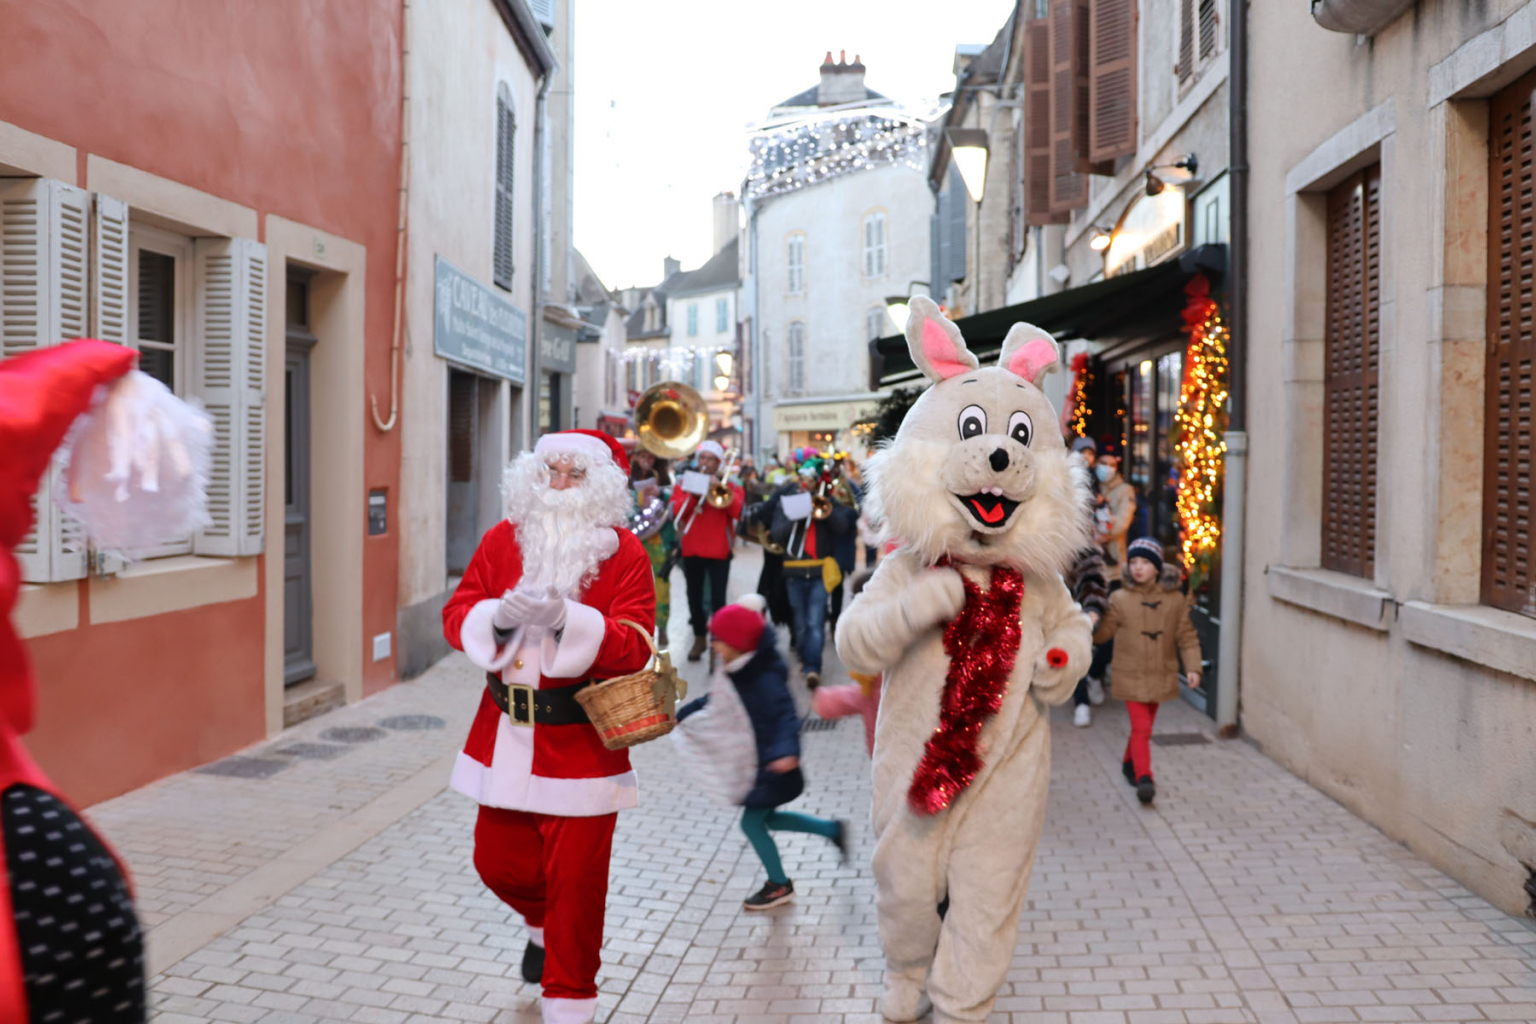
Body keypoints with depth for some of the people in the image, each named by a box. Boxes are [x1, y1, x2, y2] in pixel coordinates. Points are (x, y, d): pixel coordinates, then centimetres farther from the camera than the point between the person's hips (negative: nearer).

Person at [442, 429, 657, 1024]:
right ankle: (545, 925, 49)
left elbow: (633, 647, -15)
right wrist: (500, 614, -20)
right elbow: (457, 615, 1)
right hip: (505, 734, 4)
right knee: (497, 862, 15)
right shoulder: (503, 540, 5)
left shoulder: (624, 553, -6)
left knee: (576, 879, 2)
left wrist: (566, 617, -28)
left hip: (582, 740, -4)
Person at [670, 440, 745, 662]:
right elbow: (675, 512, -8)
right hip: (691, 549, 3)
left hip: (719, 550, -3)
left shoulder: (729, 485, 3)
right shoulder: (685, 483, 7)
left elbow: (737, 511, -14)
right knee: (694, 597, 10)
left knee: (717, 598, -5)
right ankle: (699, 638, 23)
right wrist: (693, 494, -20)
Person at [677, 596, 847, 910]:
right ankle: (833, 829, 29)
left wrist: (786, 751, -50)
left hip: (773, 765, -9)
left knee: (752, 821, 0)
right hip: (757, 758, 9)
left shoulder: (765, 678, -26)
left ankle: (779, 886, 20)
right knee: (763, 818, 18)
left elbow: (786, 716, -33)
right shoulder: (740, 671, 1)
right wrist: (685, 711, 20)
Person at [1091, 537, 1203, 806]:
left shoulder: (1175, 600, 0)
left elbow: (1186, 637, 2)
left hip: (1160, 676, 3)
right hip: (1131, 676, -3)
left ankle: (1129, 763, 39)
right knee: (1141, 728, -11)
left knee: (1144, 727, 18)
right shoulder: (1120, 599, -5)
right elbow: (1103, 632, -5)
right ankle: (1144, 778, -11)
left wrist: (1192, 667, -7)